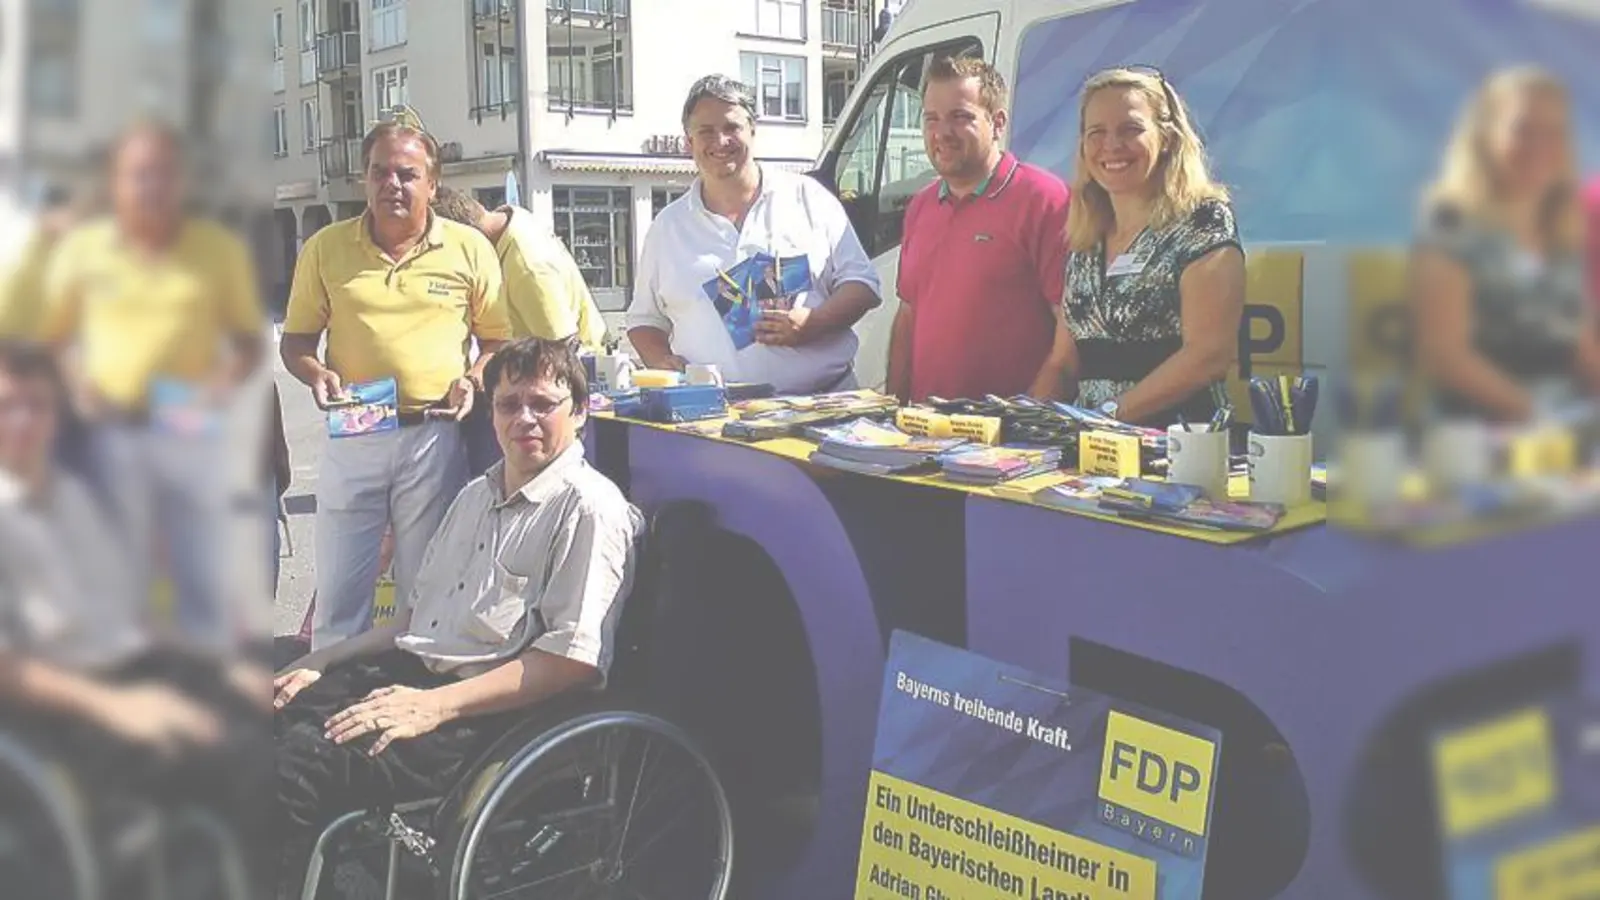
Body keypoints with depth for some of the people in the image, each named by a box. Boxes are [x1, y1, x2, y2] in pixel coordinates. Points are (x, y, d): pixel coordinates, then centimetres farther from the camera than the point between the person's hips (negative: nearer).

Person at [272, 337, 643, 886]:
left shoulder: (589, 508, -6)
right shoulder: (476, 496, 23)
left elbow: (575, 659, -16)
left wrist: (434, 705, -21)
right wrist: (321, 661, 13)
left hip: (482, 712, -8)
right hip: (404, 671, 9)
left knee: (301, 765, -29)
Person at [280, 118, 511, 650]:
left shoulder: (469, 248, 3)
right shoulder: (325, 248, 5)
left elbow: (498, 337, 9)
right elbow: (296, 338, 10)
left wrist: (473, 378, -10)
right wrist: (316, 374, -10)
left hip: (435, 434, -1)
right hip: (351, 435, 1)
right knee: (338, 592, 6)